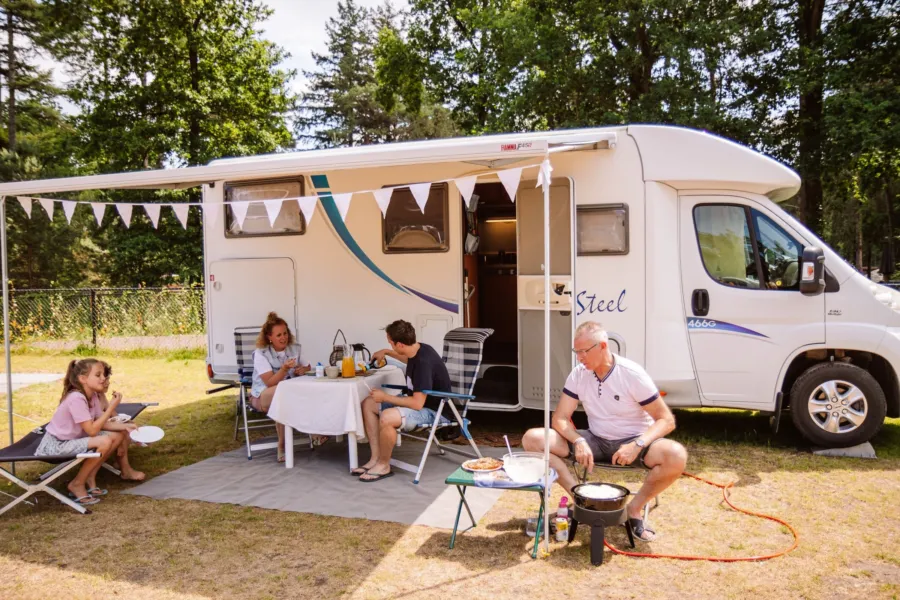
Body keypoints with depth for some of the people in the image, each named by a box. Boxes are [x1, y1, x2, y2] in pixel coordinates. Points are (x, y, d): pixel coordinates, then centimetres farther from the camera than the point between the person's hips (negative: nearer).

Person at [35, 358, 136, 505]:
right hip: (55, 445, -9)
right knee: (105, 442, -28)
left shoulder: (93, 396, 1)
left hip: (73, 439, 9)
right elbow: (92, 430, -27)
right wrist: (111, 408, -25)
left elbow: (101, 423, 3)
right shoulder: (76, 398, -27)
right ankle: (77, 484, -8)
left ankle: (89, 477, 9)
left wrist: (125, 426, -11)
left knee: (117, 435, 1)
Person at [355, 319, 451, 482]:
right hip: (419, 401, 10)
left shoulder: (424, 362, -29)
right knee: (368, 404, 7)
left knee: (386, 417, -34)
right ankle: (375, 458, 4)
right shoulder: (416, 350, -2)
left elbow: (417, 404, -31)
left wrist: (385, 397, -20)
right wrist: (387, 352, 22)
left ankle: (384, 465, -8)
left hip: (433, 411, -10)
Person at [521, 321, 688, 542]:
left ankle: (634, 509, -11)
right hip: (596, 441, 3)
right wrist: (579, 442, -26)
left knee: (676, 456, -35)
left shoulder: (632, 374, -16)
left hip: (631, 441, -3)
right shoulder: (578, 374, -5)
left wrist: (637, 445, -31)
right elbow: (560, 418, -4)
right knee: (532, 439, -16)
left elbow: (666, 420, -14)